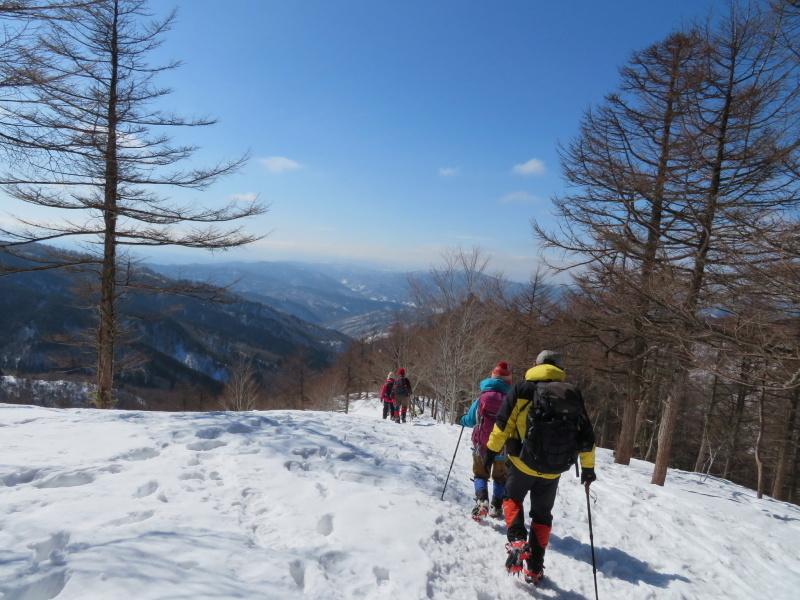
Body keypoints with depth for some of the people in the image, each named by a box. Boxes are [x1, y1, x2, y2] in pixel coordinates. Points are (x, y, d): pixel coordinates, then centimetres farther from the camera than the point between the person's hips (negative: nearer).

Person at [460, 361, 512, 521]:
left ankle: (481, 500, -6)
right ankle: (496, 507, 23)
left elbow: (470, 420, 1)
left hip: (481, 447, 0)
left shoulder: (481, 399, -9)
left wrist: (462, 419, 24)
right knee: (500, 477, 23)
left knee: (480, 475, 17)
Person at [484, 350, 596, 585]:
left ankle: (517, 542, -1)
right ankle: (534, 568, 20)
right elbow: (586, 436, 9)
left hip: (523, 462, -2)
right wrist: (588, 467, 19)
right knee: (542, 515, 19)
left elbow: (503, 422, -7)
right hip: (553, 470, 3)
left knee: (512, 499, 22)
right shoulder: (574, 394, 6)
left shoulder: (523, 388, -2)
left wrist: (492, 449, 2)